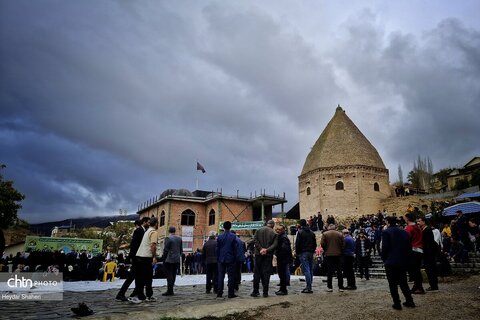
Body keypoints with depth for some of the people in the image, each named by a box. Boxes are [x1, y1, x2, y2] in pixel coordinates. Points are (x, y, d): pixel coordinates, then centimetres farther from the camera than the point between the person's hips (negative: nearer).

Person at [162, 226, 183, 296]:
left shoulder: (168, 238, -12)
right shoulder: (180, 238, 7)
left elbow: (166, 250, -12)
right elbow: (181, 249, 11)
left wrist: (163, 258, -4)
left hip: (169, 259, -6)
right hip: (177, 260, 6)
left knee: (169, 275, -2)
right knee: (173, 275, 12)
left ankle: (170, 291, -2)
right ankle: (170, 289, 18)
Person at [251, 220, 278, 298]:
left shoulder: (259, 230, 5)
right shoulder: (274, 233, 0)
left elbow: (255, 240, -4)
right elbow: (274, 244, -10)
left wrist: (260, 249, -8)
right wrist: (267, 250, -13)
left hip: (258, 254, 1)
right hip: (268, 255, -1)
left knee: (257, 273, 8)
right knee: (266, 273, 4)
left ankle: (255, 291, 8)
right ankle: (265, 292, 4)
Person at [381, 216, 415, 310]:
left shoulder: (386, 232, -11)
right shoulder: (405, 232, 7)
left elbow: (384, 248, -14)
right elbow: (409, 247, 9)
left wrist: (384, 258, 0)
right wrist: (407, 259, 15)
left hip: (391, 262, -6)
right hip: (403, 262, 6)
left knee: (393, 284, 4)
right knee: (403, 282, 19)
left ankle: (397, 303, 6)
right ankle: (410, 301, 21)